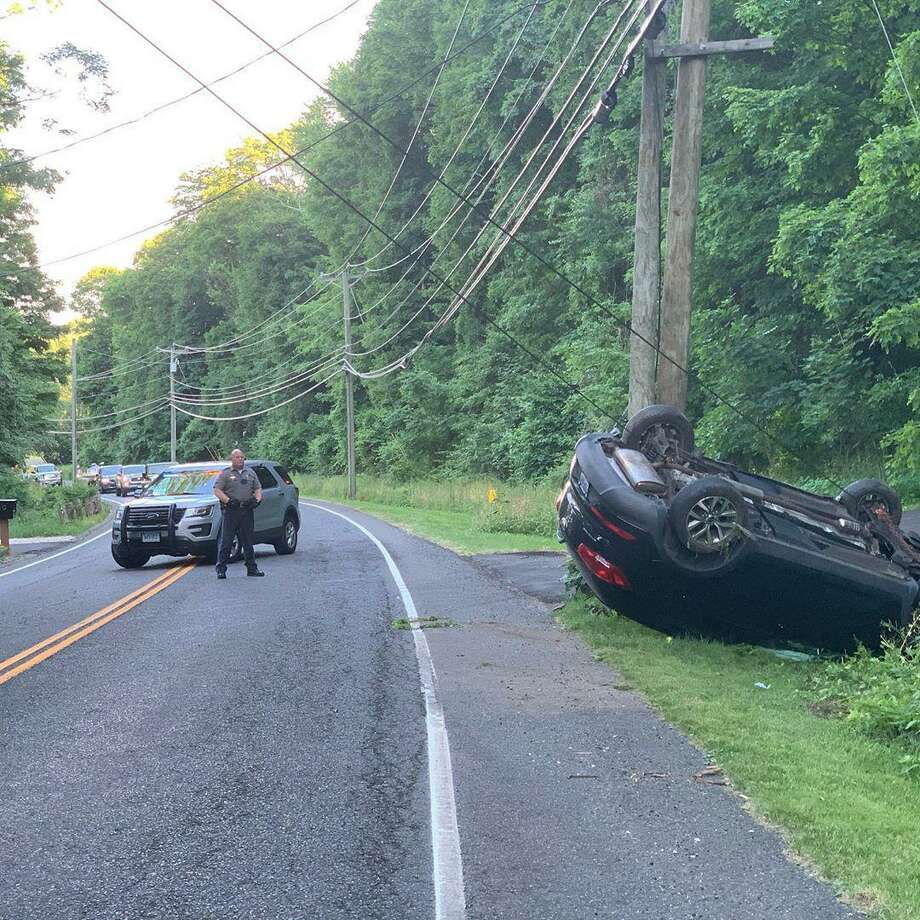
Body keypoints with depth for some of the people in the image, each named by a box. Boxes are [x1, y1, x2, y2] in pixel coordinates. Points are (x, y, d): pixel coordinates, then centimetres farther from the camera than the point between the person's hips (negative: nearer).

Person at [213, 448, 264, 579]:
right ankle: (221, 569, -3)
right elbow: (217, 490, -3)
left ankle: (252, 568, 14)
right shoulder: (225, 474, 4)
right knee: (226, 541, -5)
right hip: (231, 511, -4)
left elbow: (258, 489, 20)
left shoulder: (250, 473, 18)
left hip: (247, 511, 4)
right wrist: (228, 500, -16)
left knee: (248, 541, 9)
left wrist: (256, 499, -1)